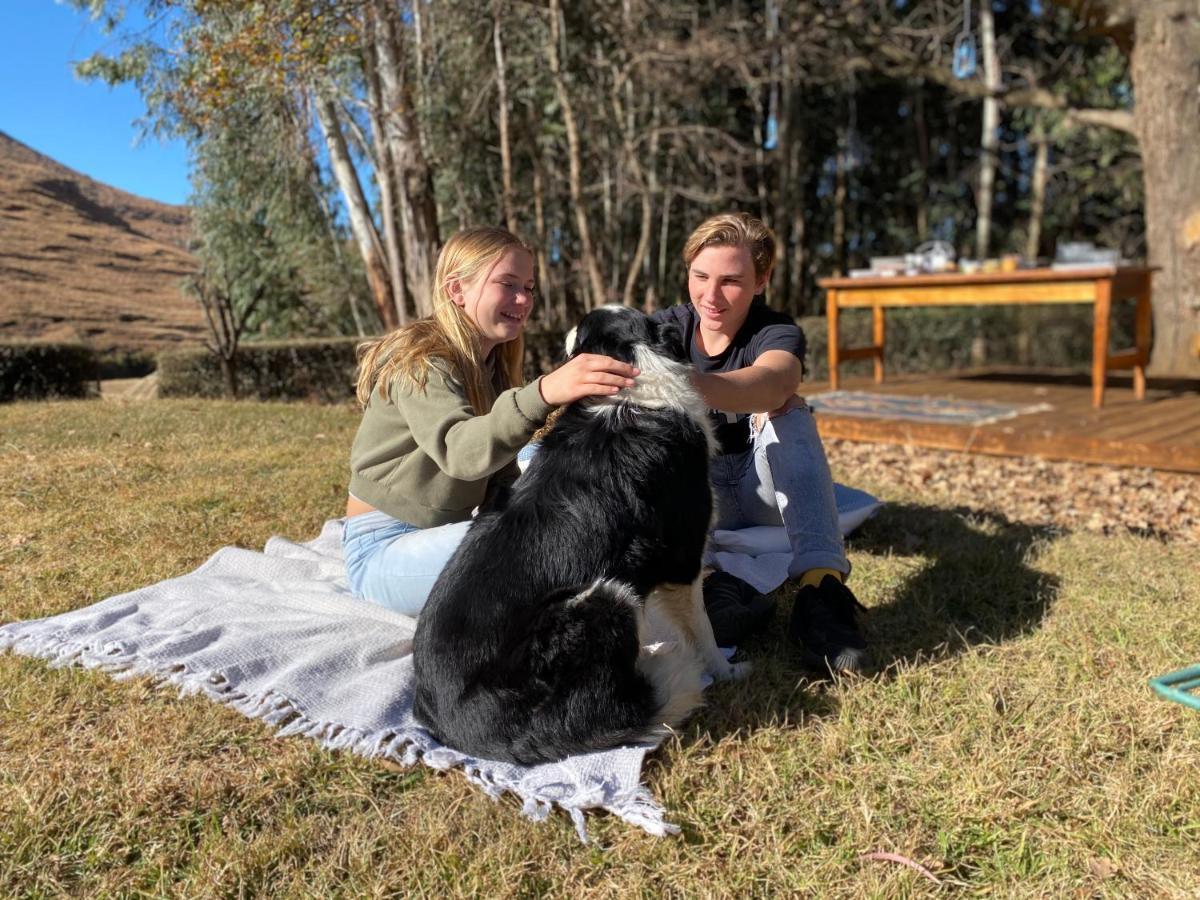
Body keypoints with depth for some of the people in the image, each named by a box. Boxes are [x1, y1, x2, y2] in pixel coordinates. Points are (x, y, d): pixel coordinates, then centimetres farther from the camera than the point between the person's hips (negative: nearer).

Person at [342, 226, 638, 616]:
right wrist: (543, 394, -53)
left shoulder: (490, 365, 9)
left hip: (449, 533, 8)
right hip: (383, 552, -8)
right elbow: (458, 451, -38)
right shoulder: (420, 361, -17)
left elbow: (501, 479, 5)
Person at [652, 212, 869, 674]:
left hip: (762, 492, -2)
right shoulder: (667, 326, -3)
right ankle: (716, 586, -45)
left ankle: (822, 586, -45)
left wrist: (683, 385, -61)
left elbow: (771, 384, -41)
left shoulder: (777, 333, -15)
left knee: (789, 413, -30)